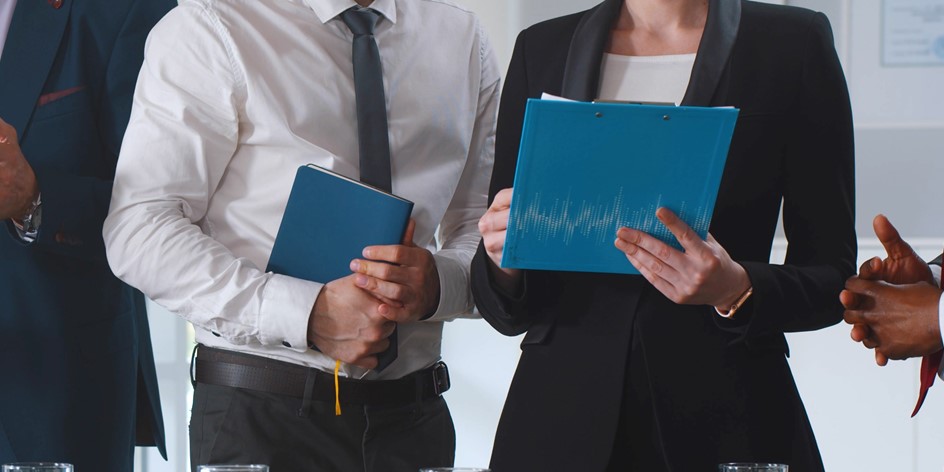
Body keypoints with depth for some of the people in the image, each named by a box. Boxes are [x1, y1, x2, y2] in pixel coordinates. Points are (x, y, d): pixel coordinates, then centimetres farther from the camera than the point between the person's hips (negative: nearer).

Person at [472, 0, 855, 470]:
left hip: (722, 416, -2)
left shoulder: (794, 42, -2)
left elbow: (834, 278, -3)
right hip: (564, 410, 2)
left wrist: (736, 290, -21)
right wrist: (505, 262, -14)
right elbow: (505, 308, 7)